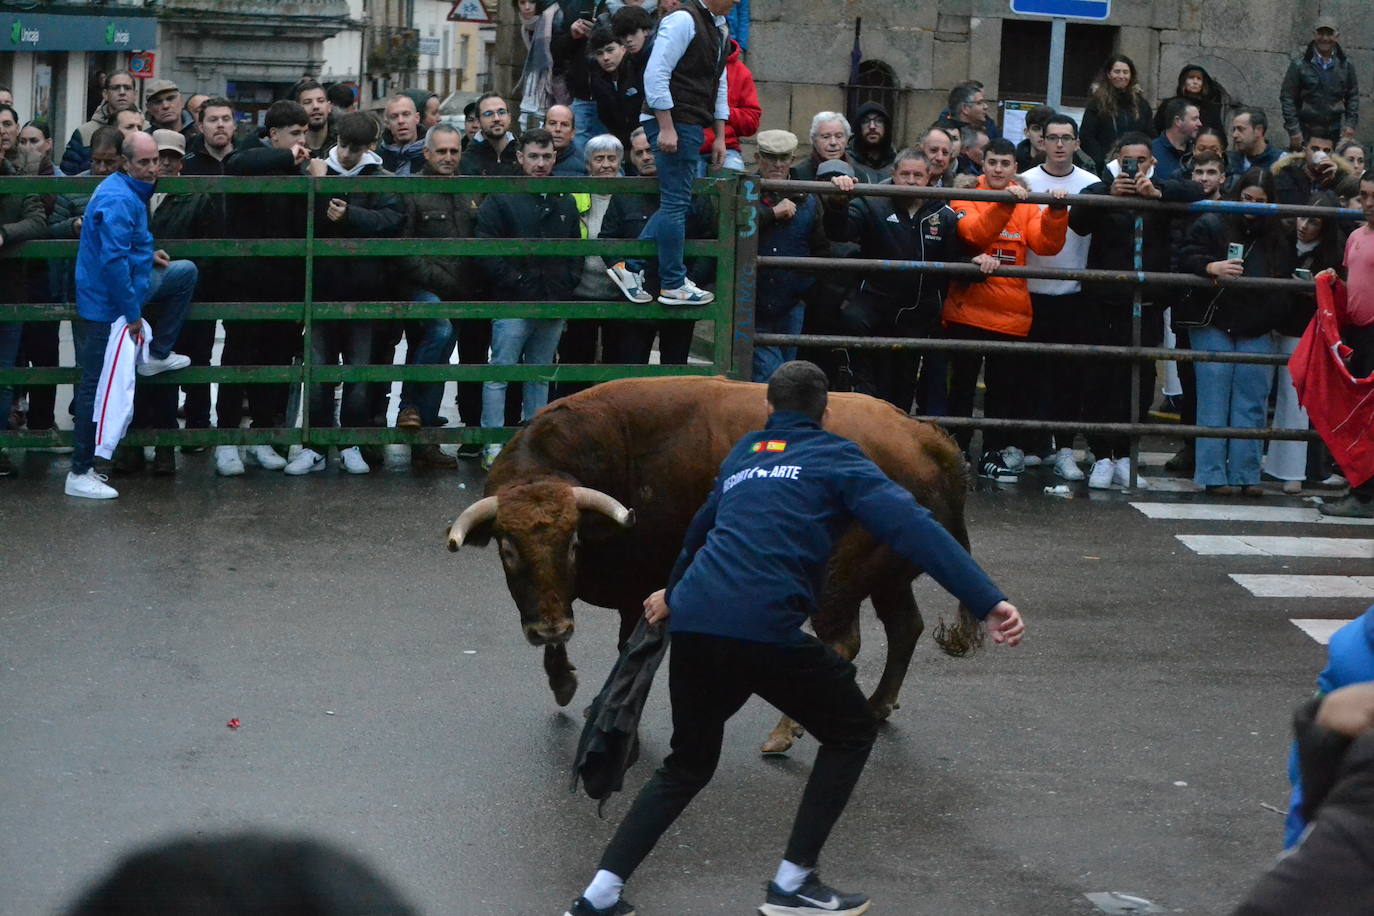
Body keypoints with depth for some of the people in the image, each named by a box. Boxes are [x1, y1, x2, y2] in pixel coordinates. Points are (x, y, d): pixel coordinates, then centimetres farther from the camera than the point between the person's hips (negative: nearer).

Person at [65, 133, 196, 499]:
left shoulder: (131, 192, 6)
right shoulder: (119, 201, -25)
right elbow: (113, 260, -30)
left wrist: (147, 254, 10)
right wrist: (132, 313, -24)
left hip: (130, 285, 10)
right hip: (108, 304, -10)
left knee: (186, 273, 19)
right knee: (97, 386, -5)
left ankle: (157, 355, 20)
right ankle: (79, 475, 0)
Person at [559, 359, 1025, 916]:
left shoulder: (742, 456, 27)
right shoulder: (834, 457, 9)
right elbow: (910, 527, -6)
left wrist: (674, 592, 65)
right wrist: (988, 603, -14)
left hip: (693, 622, 6)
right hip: (765, 629, -6)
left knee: (688, 764, 23)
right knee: (852, 731, 17)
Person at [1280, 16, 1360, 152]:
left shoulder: (1346, 65, 6)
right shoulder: (1299, 64, -4)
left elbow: (1353, 96, 13)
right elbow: (1287, 98, -3)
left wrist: (1351, 124, 2)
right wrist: (1293, 130, -8)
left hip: (1334, 131, 3)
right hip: (1305, 132, -3)